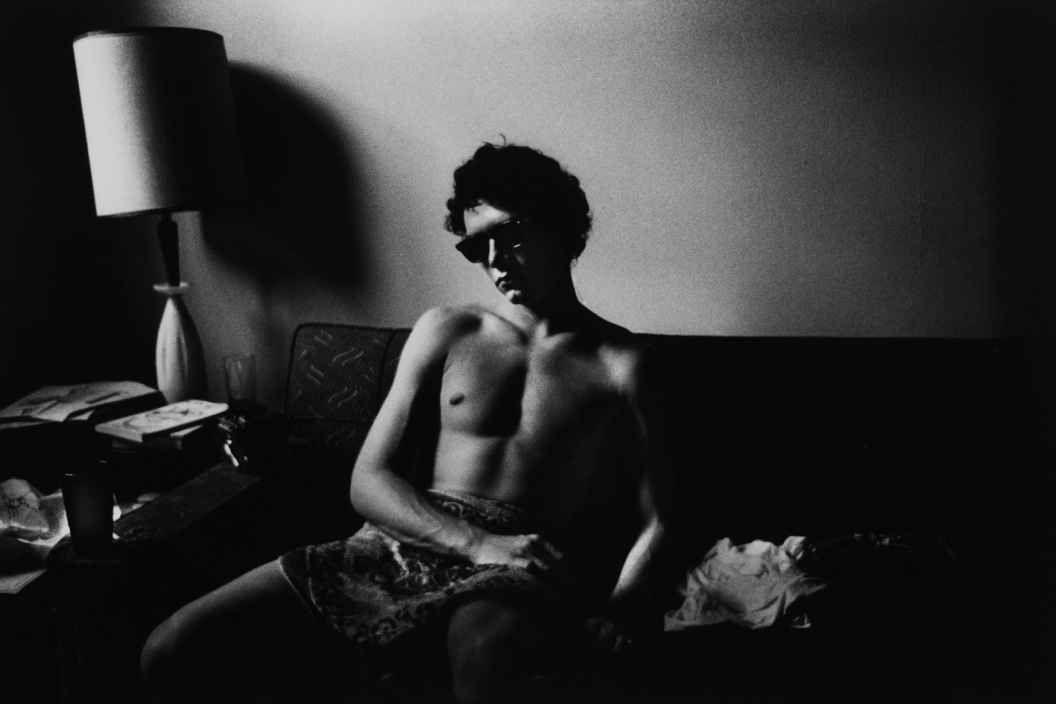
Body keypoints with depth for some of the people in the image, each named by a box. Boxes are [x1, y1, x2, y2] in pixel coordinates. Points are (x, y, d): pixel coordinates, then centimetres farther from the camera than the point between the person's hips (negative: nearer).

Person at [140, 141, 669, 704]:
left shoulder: (624, 364, 9)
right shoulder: (444, 332, 18)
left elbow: (653, 525, 4)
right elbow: (369, 482, 10)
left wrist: (613, 614, -18)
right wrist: (480, 543, -8)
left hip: (523, 574, -3)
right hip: (403, 547, 4)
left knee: (486, 645, -43)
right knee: (173, 653, -15)